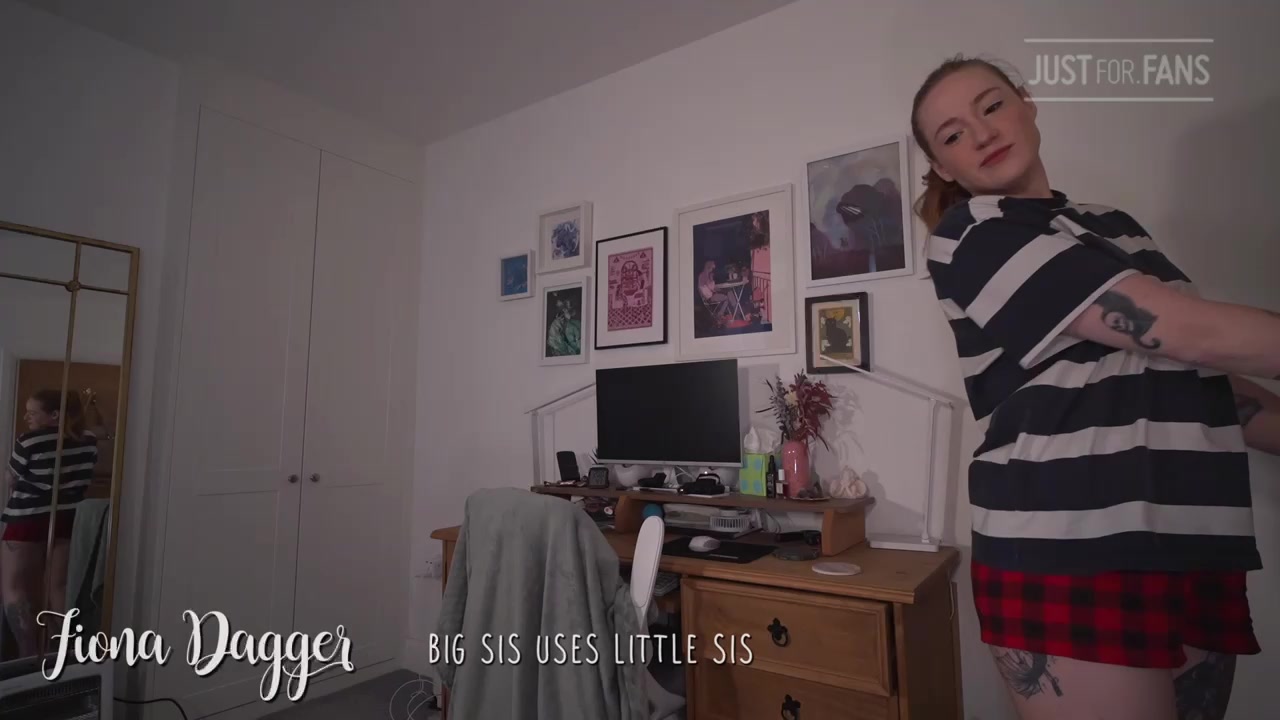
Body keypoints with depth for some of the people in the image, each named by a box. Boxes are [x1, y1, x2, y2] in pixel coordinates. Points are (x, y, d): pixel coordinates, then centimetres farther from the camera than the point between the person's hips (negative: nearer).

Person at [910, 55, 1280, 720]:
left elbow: (1195, 377, 21)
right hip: (1072, 555, -7)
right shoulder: (970, 235, -8)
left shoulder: (1112, 225, 17)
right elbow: (1187, 331, -14)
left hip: (1195, 546, 7)